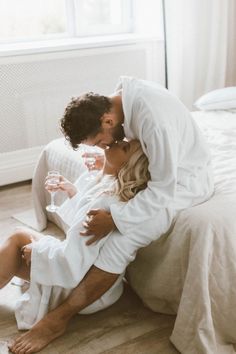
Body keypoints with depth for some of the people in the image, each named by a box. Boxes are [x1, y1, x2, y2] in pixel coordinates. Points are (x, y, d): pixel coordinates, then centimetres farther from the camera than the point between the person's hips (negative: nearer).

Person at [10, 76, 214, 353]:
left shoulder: (154, 119, -35)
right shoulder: (122, 96, -9)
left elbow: (164, 190, -30)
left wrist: (114, 218, -29)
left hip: (184, 181, -9)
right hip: (160, 169, 9)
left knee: (124, 236, -24)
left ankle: (59, 318, -17)